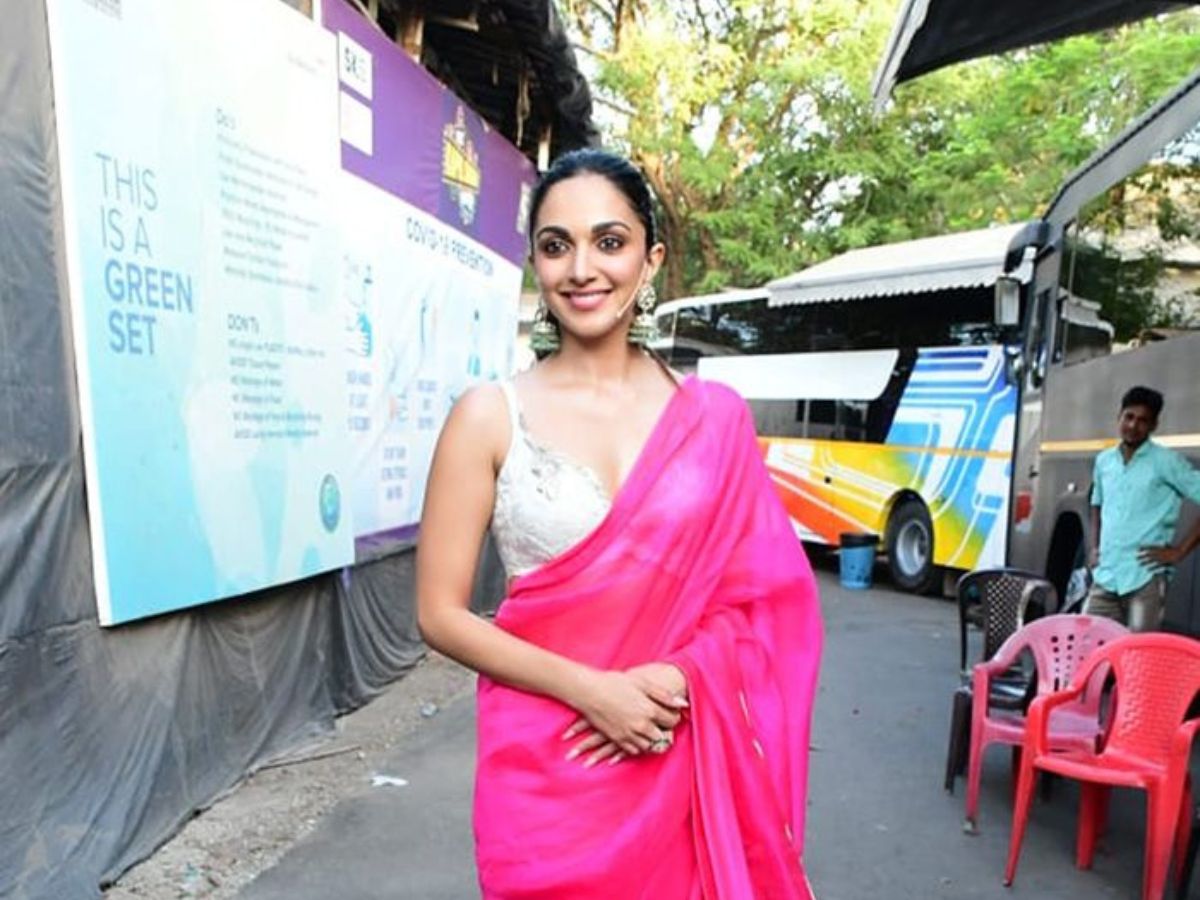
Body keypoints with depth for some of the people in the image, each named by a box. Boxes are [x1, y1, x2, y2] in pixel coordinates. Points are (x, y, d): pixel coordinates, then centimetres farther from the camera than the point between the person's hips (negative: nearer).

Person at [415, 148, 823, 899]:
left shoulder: (714, 417, -2)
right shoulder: (490, 418, -8)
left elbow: (763, 593, 2)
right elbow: (441, 613, -7)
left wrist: (682, 678, -15)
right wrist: (591, 690, -16)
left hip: (686, 760, 2)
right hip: (546, 766, -1)